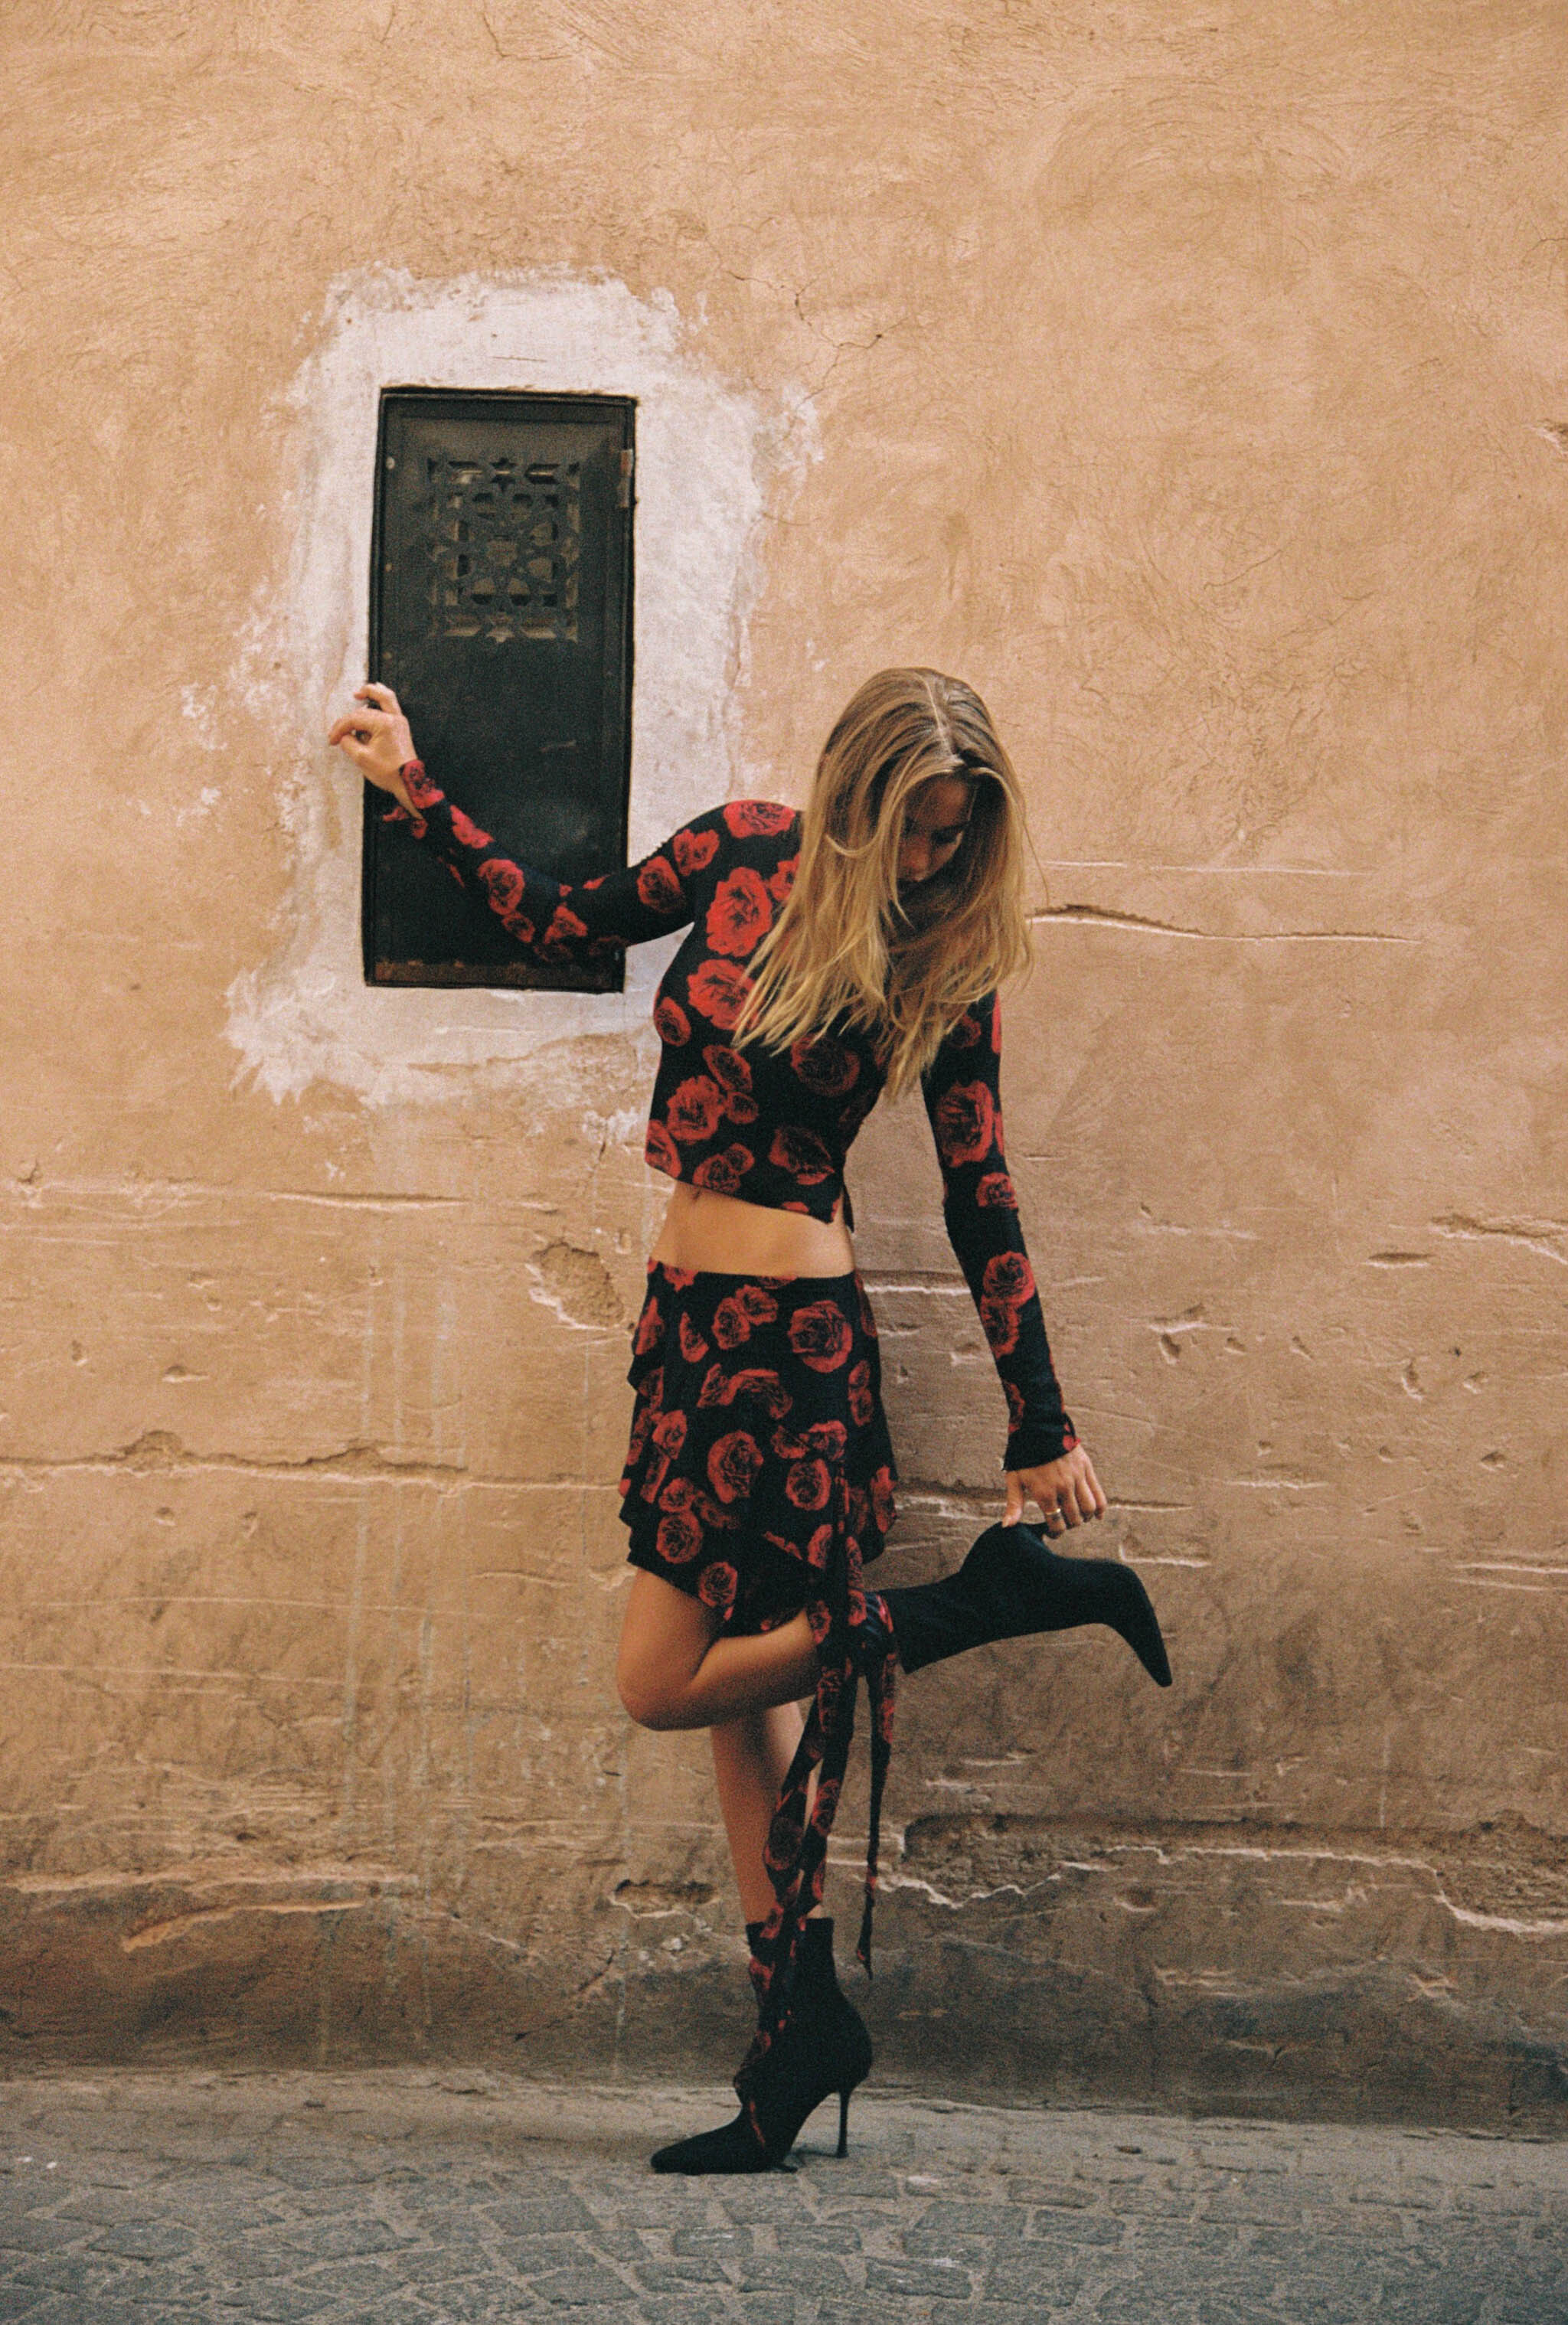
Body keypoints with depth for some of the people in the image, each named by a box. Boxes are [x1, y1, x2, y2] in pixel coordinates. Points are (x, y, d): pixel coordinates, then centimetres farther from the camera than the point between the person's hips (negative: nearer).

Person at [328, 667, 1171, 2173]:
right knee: (735, 1680, 9)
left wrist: (1040, 1432, -4)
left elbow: (979, 1202, -5)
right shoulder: (744, 854, 3)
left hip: (792, 1333, -6)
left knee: (667, 1684, -8)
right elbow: (561, 924, 17)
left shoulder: (946, 969, -9)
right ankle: (802, 2016, 18)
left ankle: (991, 1598, 1)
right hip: (689, 1311, 6)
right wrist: (413, 787, 20)